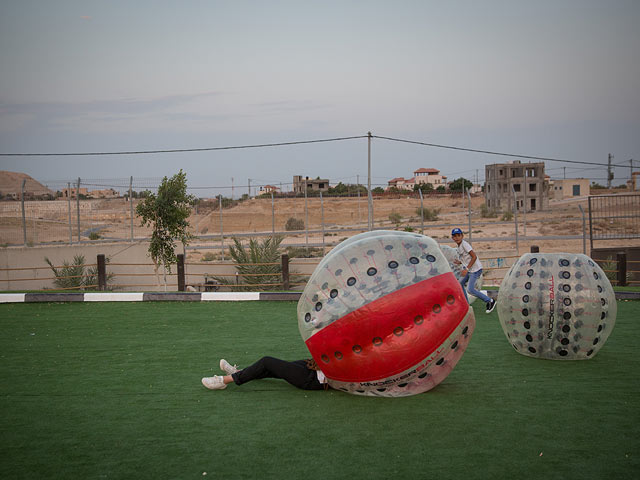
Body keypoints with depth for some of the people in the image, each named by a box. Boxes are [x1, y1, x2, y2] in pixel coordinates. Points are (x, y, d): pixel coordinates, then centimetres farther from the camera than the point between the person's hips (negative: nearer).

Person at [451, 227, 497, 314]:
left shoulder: (464, 244, -15)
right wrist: (459, 262, 5)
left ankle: (490, 301, -6)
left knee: (471, 290, -15)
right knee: (461, 284, 18)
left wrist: (467, 269, -23)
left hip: (476, 269, -10)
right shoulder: (459, 246, 13)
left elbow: (474, 257, -21)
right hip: (470, 270, 10)